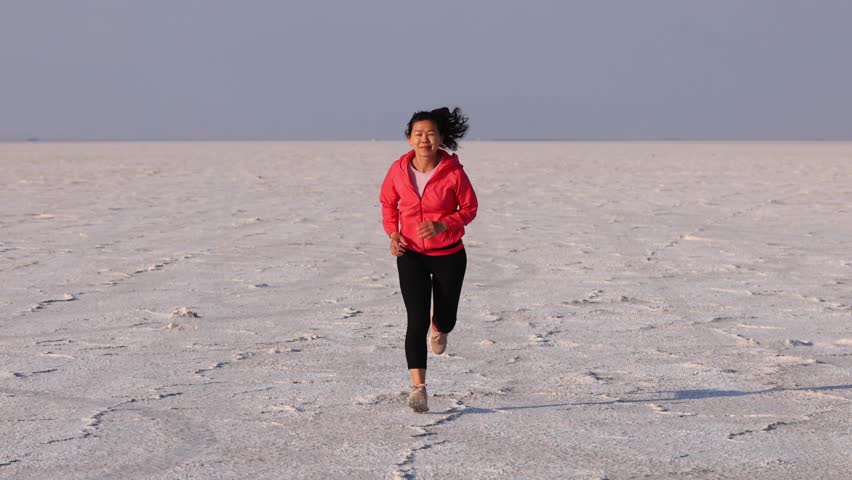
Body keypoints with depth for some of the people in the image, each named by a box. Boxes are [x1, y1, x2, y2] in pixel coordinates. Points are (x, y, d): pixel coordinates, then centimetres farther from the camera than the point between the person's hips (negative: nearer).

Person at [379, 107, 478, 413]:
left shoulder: (453, 172, -16)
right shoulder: (399, 170, -9)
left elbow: (469, 208, -5)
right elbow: (388, 203, 8)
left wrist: (442, 225, -22)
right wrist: (393, 233, -9)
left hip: (449, 254, 0)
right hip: (411, 254, 0)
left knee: (445, 321, 13)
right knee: (417, 321, -12)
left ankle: (439, 327, 53)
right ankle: (418, 388, -10)